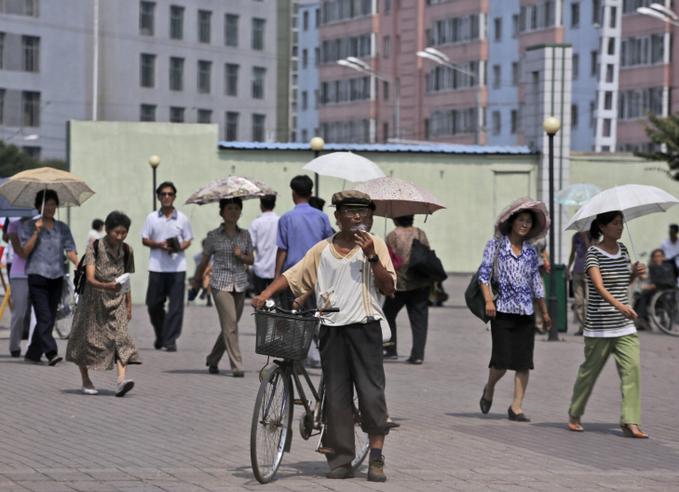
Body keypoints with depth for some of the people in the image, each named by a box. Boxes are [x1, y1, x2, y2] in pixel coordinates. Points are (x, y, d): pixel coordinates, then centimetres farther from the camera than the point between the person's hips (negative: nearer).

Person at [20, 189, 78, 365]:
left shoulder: (62, 228, 13)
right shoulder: (29, 226, 4)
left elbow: (70, 249, 2)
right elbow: (25, 252, -3)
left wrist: (78, 264, -16)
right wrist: (36, 233, -13)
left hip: (56, 277, 4)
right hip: (37, 276, -4)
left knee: (49, 318, 6)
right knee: (44, 317, -15)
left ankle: (33, 354, 17)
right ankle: (51, 353, -22)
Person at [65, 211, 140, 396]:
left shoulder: (127, 251, 3)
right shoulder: (94, 248, -11)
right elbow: (90, 279, -21)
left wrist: (128, 306, 17)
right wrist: (107, 286, -39)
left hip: (116, 301, 3)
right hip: (93, 300, -2)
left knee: (121, 336, -16)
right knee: (88, 338, 4)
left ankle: (121, 379, -30)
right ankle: (86, 382, 22)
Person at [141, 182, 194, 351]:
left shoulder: (182, 219, 8)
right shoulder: (152, 218, 8)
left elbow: (188, 240, 10)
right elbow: (145, 240, 8)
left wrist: (179, 248, -12)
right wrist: (159, 245, -11)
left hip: (177, 267, -1)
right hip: (157, 267, 1)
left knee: (176, 305, -6)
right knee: (154, 304, 3)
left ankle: (170, 340, -2)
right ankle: (160, 336, 25)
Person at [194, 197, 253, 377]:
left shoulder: (245, 235, 10)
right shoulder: (213, 236, 0)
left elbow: (251, 260, 13)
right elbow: (204, 261, 9)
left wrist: (242, 256, -7)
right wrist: (197, 280, 17)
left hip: (240, 285, 4)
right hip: (221, 284, -4)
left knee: (229, 326, 10)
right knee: (230, 324, -14)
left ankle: (212, 360, 29)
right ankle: (237, 366, -13)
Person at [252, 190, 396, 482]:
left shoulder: (374, 244, 6)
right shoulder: (322, 250, 12)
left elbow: (389, 287, 0)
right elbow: (293, 276, 11)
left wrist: (372, 257, -12)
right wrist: (265, 294, -4)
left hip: (365, 327, -2)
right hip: (332, 329, 2)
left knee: (371, 392, -8)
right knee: (336, 395, 1)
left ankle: (376, 458, 0)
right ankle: (341, 461, 6)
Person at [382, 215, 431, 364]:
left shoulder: (393, 235, -6)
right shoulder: (421, 234, 5)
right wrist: (431, 281, 15)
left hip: (400, 284, -3)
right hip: (421, 284, 3)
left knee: (388, 315, 14)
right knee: (419, 318, 4)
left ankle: (391, 350, 13)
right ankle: (418, 354, -2)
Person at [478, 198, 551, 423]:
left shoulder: (530, 252, 13)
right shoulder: (496, 245, 2)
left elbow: (536, 284, 19)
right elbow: (484, 273, -2)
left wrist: (545, 313, 21)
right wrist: (488, 300, -15)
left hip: (525, 312, 4)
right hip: (502, 310, -4)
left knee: (524, 362, -3)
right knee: (502, 360, -9)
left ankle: (516, 407, 2)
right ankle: (489, 390, 22)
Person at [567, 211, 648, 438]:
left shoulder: (623, 250, 11)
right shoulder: (593, 253, -10)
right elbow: (599, 285, -26)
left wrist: (635, 272, 3)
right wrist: (618, 305, -41)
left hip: (624, 325, 5)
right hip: (599, 325, -5)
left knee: (632, 368, -10)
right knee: (590, 370, 6)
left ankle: (630, 422, -11)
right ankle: (574, 414, 28)